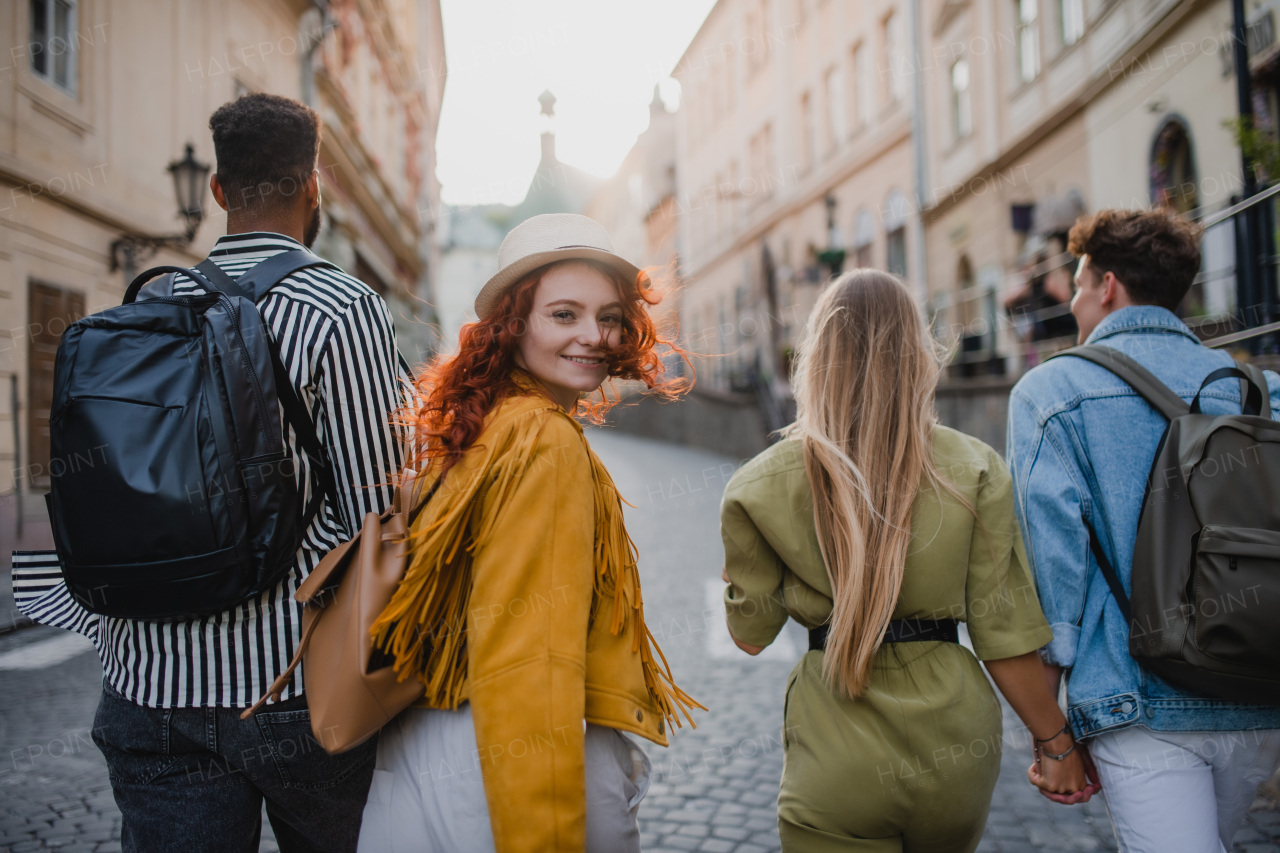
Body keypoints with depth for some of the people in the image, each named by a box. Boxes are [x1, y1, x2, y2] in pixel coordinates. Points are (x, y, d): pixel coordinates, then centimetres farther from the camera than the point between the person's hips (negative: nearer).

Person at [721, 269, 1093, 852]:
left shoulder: (765, 484, -7)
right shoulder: (973, 468, -6)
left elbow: (750, 635, 2)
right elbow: (1004, 631, -5)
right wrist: (1056, 743, 8)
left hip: (838, 749, -2)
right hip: (954, 738, 3)